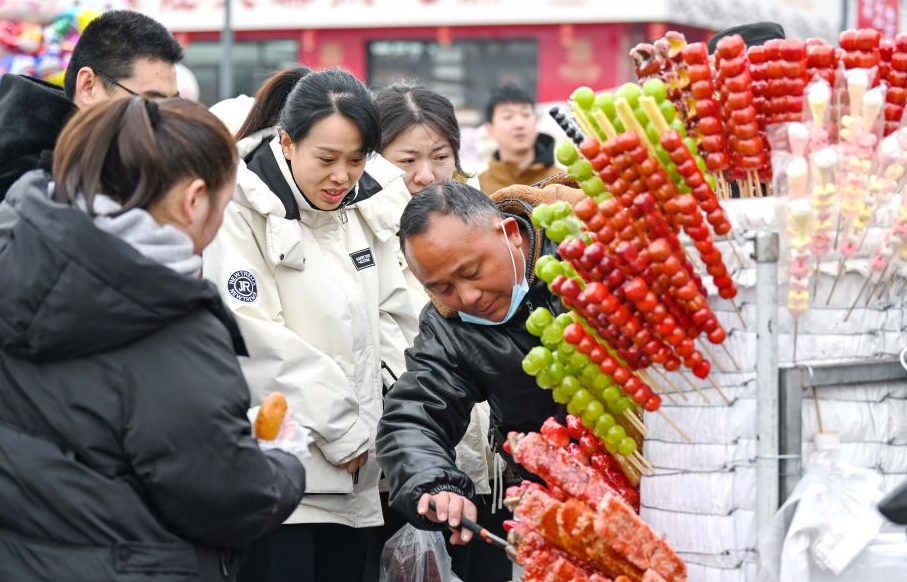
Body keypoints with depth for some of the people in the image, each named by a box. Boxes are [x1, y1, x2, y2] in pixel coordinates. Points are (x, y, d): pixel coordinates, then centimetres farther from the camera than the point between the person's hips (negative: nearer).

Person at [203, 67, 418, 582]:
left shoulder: (370, 204, 9)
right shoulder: (245, 208, -10)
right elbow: (256, 337, -15)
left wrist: (379, 425, 2)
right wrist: (341, 432, -11)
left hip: (357, 474, 6)